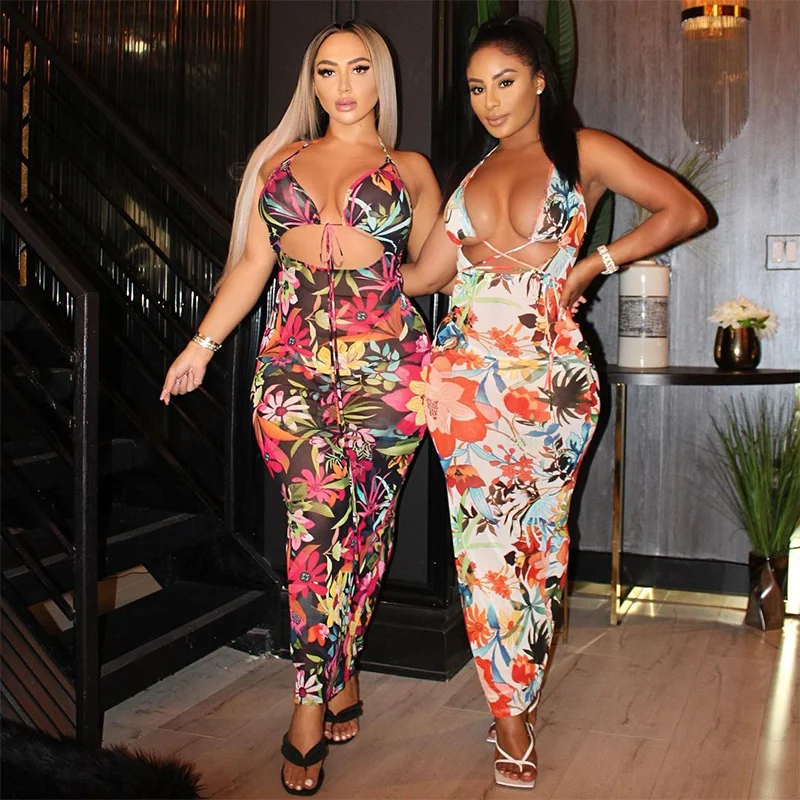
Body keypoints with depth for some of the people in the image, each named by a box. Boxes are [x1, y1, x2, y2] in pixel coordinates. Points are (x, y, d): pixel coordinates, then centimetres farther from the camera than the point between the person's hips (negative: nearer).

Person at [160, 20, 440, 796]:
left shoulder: (411, 170, 12)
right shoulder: (281, 160, 16)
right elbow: (252, 262, 12)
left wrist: (354, 247, -2)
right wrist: (203, 342, 6)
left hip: (385, 363, -1)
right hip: (292, 363, 1)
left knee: (364, 521, 0)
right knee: (317, 517, -8)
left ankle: (313, 704, 14)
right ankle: (337, 682, 5)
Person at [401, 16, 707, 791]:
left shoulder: (582, 152, 4)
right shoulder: (469, 171, 16)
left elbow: (684, 209, -3)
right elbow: (426, 274, 11)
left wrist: (593, 264, -6)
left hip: (549, 372, -3)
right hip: (465, 371, 3)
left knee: (538, 537, 4)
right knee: (484, 539, 0)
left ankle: (518, 691, 22)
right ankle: (512, 710, 12)